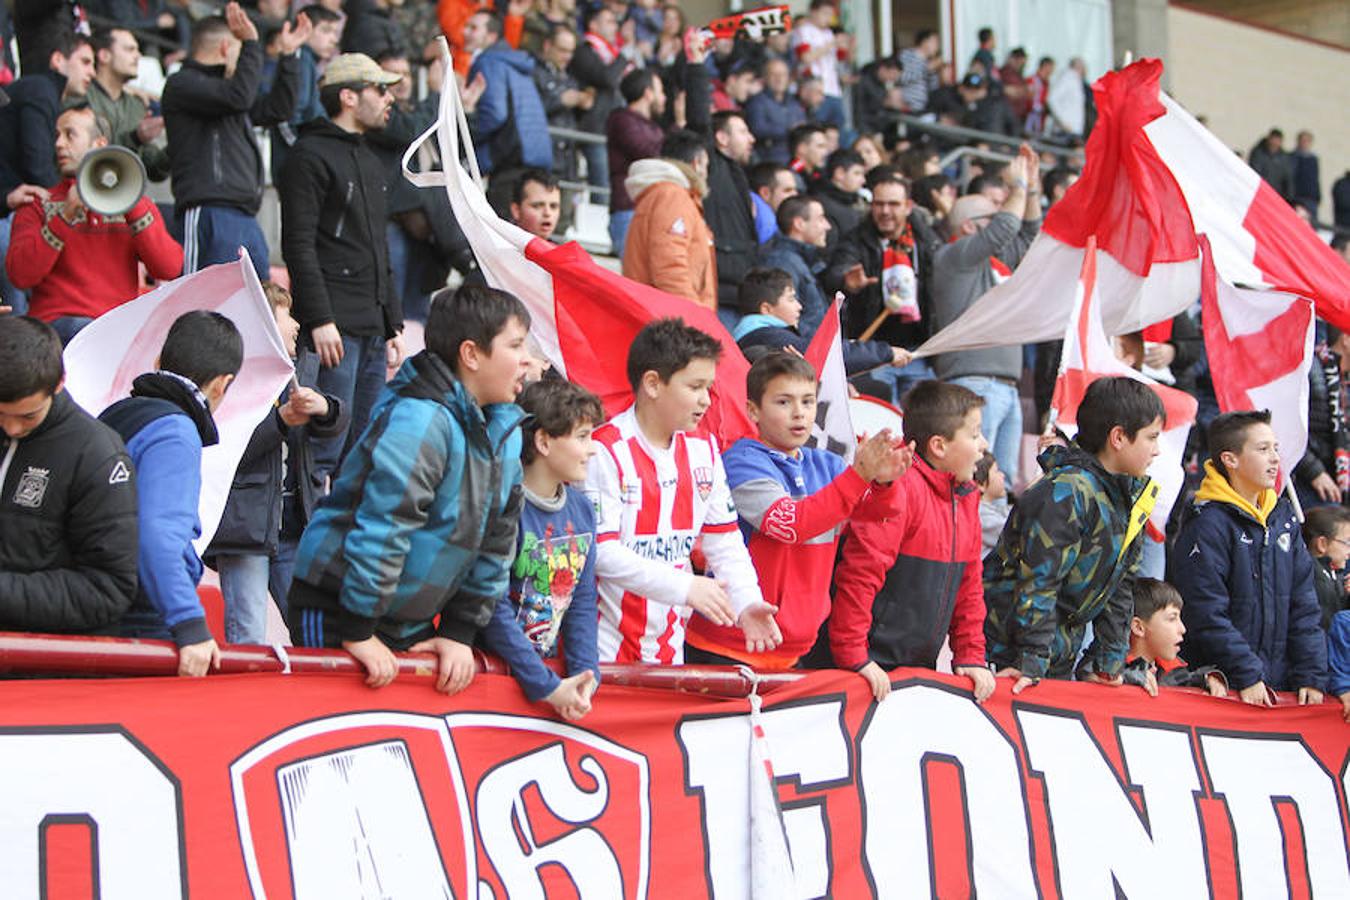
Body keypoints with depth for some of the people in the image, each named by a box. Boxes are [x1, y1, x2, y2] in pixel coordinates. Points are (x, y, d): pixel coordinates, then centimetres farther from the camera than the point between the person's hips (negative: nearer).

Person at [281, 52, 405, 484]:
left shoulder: (370, 162, 23)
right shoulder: (311, 154, -5)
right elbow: (298, 245, -13)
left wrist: (393, 323, 21)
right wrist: (320, 320, -20)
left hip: (373, 332, 9)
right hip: (334, 329, -9)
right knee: (326, 450, -13)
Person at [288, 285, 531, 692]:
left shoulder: (505, 429, 5)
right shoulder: (419, 420, -24)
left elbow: (496, 542, 10)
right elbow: (381, 528, -27)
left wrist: (460, 632, 5)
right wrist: (359, 633, -25)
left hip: (412, 622, 9)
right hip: (337, 611, -8)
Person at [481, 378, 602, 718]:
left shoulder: (581, 509, 7)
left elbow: (583, 602, 8)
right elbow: (495, 610, -19)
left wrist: (585, 675, -6)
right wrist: (547, 687, -18)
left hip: (547, 665, 6)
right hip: (494, 673, -6)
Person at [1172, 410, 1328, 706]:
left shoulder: (1283, 516, 13)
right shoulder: (1207, 524, -10)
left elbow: (1304, 604, 12)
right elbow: (1206, 615, -15)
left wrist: (1312, 676, 3)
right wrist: (1248, 677, -18)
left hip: (1282, 682, 6)